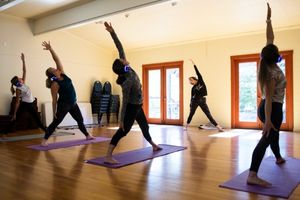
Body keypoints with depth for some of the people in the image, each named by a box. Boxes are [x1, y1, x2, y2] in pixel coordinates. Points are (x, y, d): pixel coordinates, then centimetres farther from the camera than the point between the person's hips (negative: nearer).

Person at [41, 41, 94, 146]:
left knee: (80, 120, 19)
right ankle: (44, 140, 2)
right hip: (63, 105, -8)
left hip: (73, 103, 8)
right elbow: (54, 100, -18)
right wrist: (54, 112, -15)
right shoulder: (55, 84, -21)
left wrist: (51, 49, -18)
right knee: (55, 122, -4)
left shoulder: (62, 74, -4)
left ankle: (87, 135, 34)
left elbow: (57, 59, -8)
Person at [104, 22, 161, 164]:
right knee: (123, 130, -15)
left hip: (137, 106, 9)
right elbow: (125, 101, -29)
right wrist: (121, 119, -25)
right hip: (132, 107, -9)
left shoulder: (127, 70, -10)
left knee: (145, 127, 25)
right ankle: (108, 156, -19)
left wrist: (112, 32, -16)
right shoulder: (127, 82, -31)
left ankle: (153, 145, 46)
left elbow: (120, 48, -11)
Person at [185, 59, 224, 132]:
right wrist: (190, 105, 5)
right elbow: (192, 97, 8)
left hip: (202, 101, -1)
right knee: (191, 114, 9)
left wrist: (194, 64, -6)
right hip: (195, 101, 1)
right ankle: (186, 126, 24)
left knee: (209, 115, -4)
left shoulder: (201, 81, 3)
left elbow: (198, 73, -4)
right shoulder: (193, 88, 7)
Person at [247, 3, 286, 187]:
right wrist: (267, 119, -33)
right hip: (273, 109, -10)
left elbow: (270, 39, 7)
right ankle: (252, 175, -28)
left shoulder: (268, 66, 0)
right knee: (267, 138, -18)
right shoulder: (273, 73, -24)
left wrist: (269, 19, 8)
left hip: (269, 108, 10)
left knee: (274, 133, 29)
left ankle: (278, 158, 55)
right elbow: (269, 98, -29)